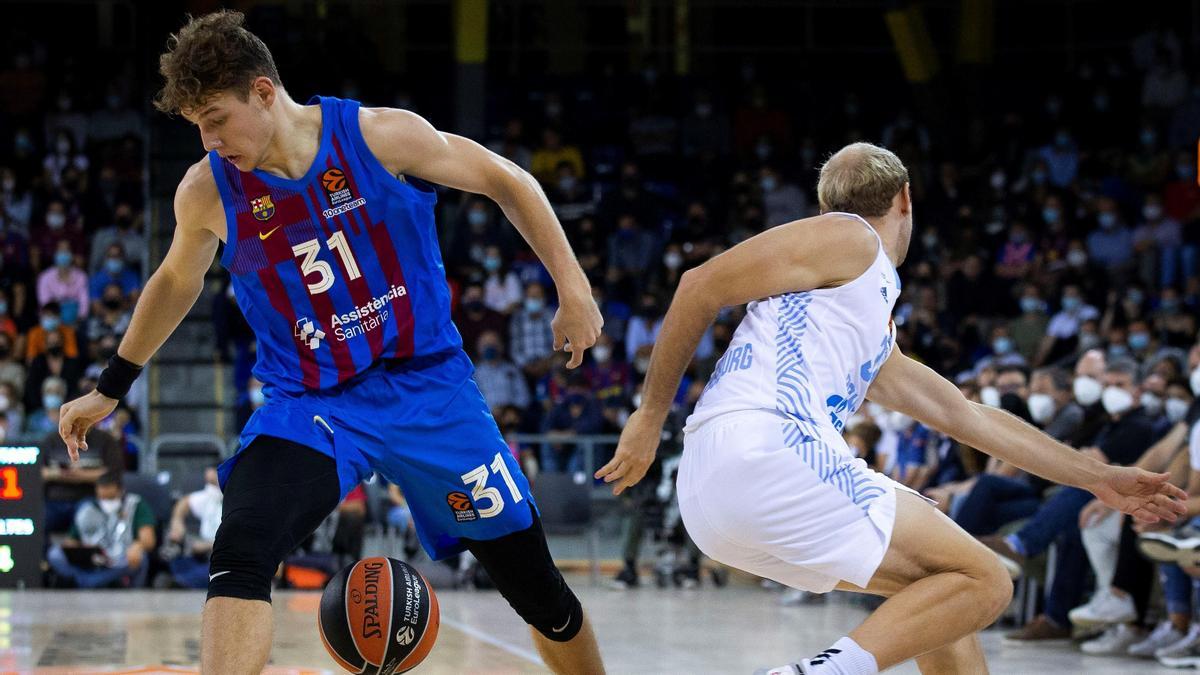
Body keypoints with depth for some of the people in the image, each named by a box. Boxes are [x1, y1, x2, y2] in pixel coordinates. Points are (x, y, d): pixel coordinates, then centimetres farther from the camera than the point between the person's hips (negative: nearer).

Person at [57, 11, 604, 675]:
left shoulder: (383, 136, -14)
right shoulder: (205, 192, -7)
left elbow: (506, 181, -1)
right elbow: (176, 282, 15)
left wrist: (572, 287, -5)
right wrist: (109, 389, 22)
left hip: (428, 386, 0)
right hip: (309, 403, 1)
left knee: (537, 589, 6)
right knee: (239, 556, -28)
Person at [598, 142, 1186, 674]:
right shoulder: (849, 239, 5)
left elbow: (966, 415, 37)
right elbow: (702, 285, -1)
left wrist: (1098, 478, 40)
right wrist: (651, 417, 1)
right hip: (765, 449, -9)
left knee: (939, 590, 19)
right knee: (983, 583, -7)